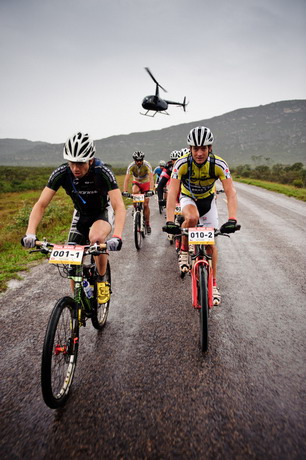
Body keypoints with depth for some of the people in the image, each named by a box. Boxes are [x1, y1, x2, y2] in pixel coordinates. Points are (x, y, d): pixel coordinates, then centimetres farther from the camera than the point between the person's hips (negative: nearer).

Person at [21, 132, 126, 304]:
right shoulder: (62, 173, -24)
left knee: (95, 237, -37)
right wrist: (30, 234, -37)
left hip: (103, 212, -3)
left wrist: (117, 237, -54)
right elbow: (41, 204, -23)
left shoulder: (103, 172, -31)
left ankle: (102, 281, -12)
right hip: (81, 214, 3)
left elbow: (119, 207, -38)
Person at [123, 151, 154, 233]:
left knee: (145, 204, -9)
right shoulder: (131, 166, -23)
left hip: (146, 183, -1)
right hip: (136, 183, 1)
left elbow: (151, 178, -36)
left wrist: (151, 190, -51)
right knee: (135, 192, -35)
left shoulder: (147, 165, -27)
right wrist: (124, 191, -42)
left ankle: (147, 224, 4)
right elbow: (127, 179, -28)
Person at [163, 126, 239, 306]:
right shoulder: (182, 164, -30)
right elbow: (172, 193, -35)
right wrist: (170, 221, -46)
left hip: (208, 200, 1)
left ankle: (213, 284, 12)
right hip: (188, 198, -1)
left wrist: (232, 220, -48)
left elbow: (231, 193, -33)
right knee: (192, 218, -37)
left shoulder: (219, 165, -28)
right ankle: (184, 251, -10)